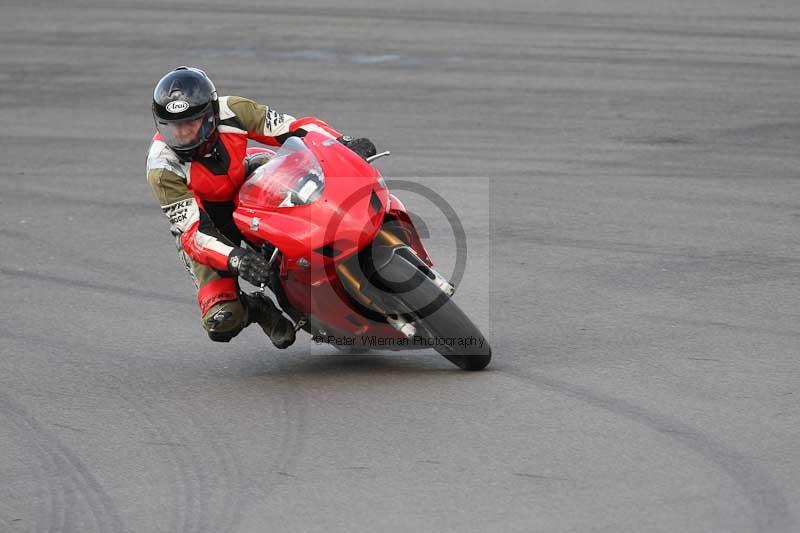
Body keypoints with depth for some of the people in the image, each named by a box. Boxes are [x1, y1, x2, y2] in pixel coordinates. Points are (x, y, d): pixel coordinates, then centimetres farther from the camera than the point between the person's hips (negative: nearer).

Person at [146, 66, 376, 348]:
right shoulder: (162, 168, -30)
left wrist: (344, 144, -36)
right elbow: (193, 232, -33)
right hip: (209, 226, -3)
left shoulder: (230, 111, -24)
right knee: (222, 322, -25)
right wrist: (235, 259, -52)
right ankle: (253, 308, 10)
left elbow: (297, 127, -19)